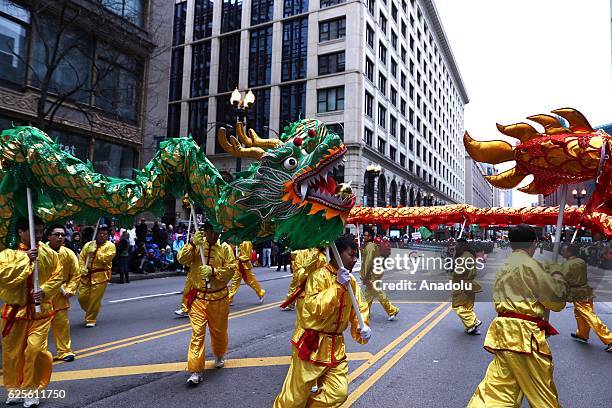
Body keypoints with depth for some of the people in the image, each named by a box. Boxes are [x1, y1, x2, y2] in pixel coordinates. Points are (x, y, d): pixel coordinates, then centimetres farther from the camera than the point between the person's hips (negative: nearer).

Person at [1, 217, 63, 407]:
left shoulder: (49, 253, 1)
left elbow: (57, 276, 2)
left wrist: (44, 291, -14)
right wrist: (26, 259, -22)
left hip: (41, 309, 0)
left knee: (35, 349, -8)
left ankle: (31, 390, 11)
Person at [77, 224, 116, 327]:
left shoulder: (110, 246, -4)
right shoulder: (88, 244, 8)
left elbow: (106, 259, -16)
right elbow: (81, 258, 6)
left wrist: (94, 251, -17)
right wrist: (82, 268, -9)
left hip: (100, 276, -4)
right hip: (86, 276, 4)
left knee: (95, 299, -3)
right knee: (82, 297, 6)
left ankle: (91, 320, 13)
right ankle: (90, 312, 34)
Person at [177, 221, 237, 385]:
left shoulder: (225, 248, -4)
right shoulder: (197, 245, -2)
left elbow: (231, 268, -10)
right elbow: (182, 260, -14)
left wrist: (213, 271, -23)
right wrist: (192, 244, -27)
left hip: (218, 297, 1)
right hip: (198, 297, 0)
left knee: (219, 330, 17)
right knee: (197, 333, -4)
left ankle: (219, 356, 45)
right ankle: (196, 371, 3)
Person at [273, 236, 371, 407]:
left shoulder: (351, 282, 5)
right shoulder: (319, 276, -17)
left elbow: (360, 309, 9)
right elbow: (314, 308, -27)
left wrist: (363, 327, -11)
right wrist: (338, 286, -28)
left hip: (336, 346, 7)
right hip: (312, 344, -6)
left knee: (339, 393, 8)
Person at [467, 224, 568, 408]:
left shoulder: (504, 267, 15)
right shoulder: (529, 265, -10)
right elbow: (558, 300, -4)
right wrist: (556, 272, 11)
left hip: (504, 332, 7)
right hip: (523, 335, -7)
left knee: (497, 388, 9)